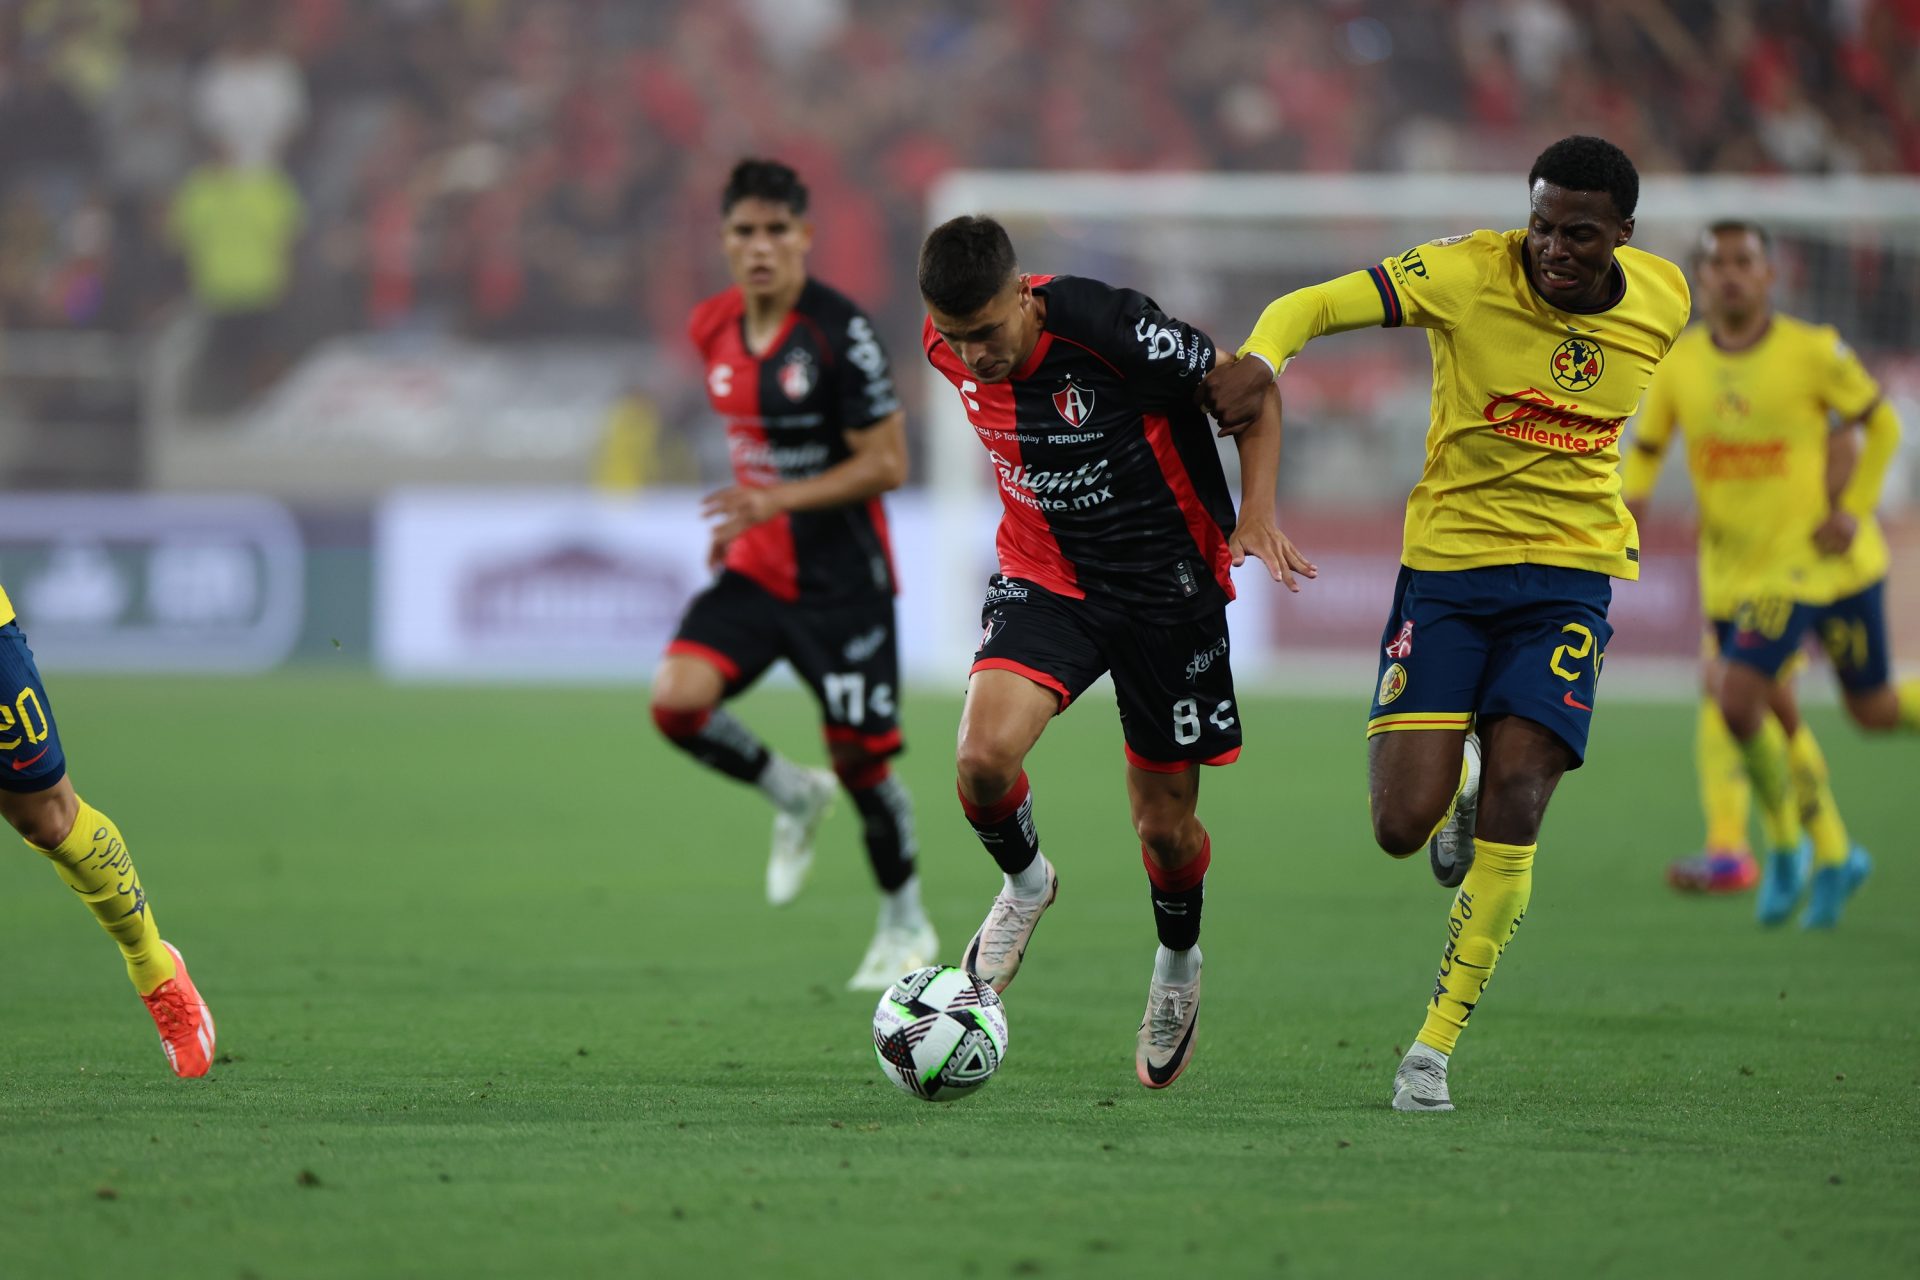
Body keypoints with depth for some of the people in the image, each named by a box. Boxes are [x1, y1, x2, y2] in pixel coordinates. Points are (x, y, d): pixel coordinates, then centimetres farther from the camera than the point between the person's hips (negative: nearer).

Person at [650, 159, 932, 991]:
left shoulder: (840, 332, -17)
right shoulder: (715, 328, 3)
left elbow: (887, 464, -17)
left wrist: (779, 500, -24)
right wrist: (739, 516, 13)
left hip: (840, 579, -5)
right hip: (754, 570, 6)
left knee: (860, 757, 0)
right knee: (676, 700, -17)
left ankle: (906, 927, 23)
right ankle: (793, 798, 12)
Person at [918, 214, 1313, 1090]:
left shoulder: (1110, 329, -28)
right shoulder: (949, 349, -12)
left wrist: (1257, 514, -22)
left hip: (1169, 583, -3)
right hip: (1045, 577, 3)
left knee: (1165, 824, 6)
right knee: (983, 756, -23)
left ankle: (1177, 963, 39)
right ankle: (1025, 883, 10)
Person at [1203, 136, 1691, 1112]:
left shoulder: (1662, 299, -1)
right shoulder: (1470, 273, -13)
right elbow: (1313, 305, -19)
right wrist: (1260, 359, -39)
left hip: (1571, 570, 1)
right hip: (1447, 560, -1)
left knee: (1514, 802, -15)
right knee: (1403, 826, -9)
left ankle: (1432, 1049, -1)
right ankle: (1457, 781, 32)